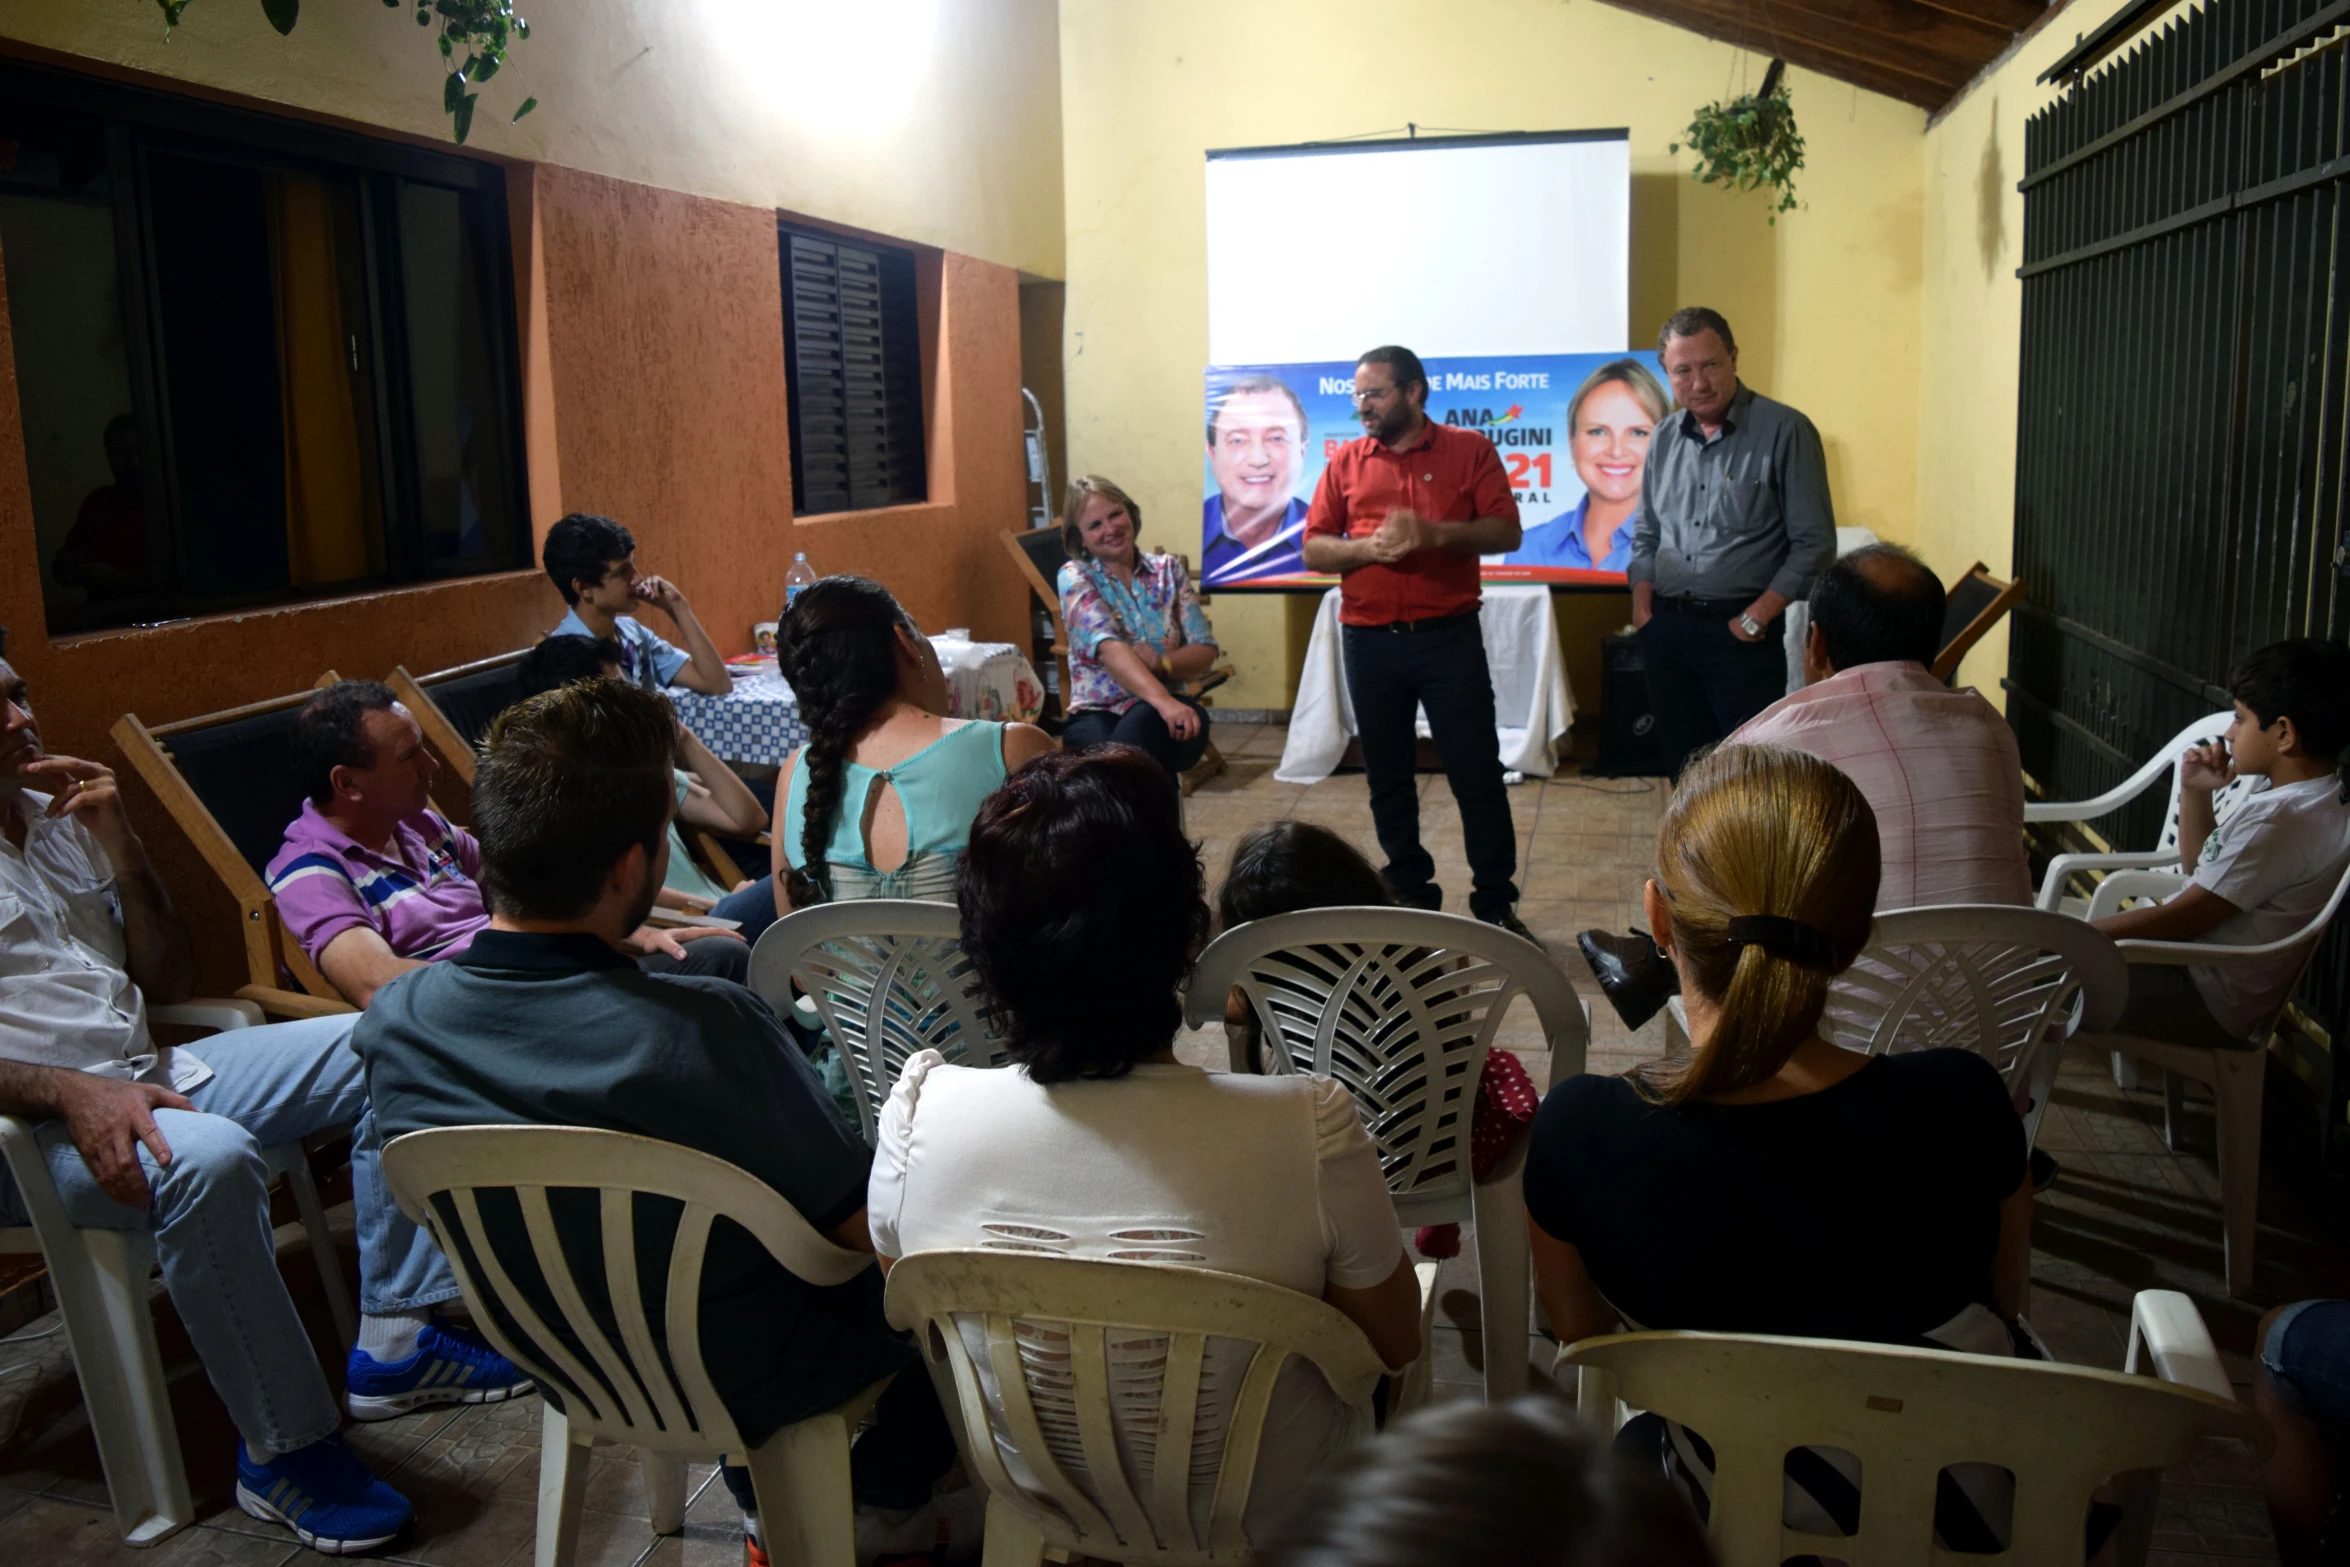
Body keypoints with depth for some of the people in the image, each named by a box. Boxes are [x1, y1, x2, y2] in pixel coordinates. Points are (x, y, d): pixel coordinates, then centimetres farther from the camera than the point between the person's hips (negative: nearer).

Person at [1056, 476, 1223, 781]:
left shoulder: (1168, 570, 9)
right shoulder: (1075, 578, -1)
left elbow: (1205, 652, 5)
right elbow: (1109, 648, -19)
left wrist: (1160, 662, -19)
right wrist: (1162, 700, -37)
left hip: (1160, 714, 2)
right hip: (1096, 714, -2)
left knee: (1144, 723, -37)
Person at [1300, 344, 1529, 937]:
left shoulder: (1469, 450, 2)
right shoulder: (1345, 461, 8)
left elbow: (1507, 532, -4)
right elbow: (1313, 550, 5)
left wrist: (1435, 533, -19)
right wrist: (1366, 547, -14)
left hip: (1449, 636, -2)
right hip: (1369, 642, 3)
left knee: (1478, 774, 0)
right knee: (1388, 777, 10)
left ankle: (1496, 904, 9)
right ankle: (1410, 895, 23)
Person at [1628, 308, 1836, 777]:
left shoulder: (1784, 431, -7)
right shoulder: (1665, 439, 11)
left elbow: (1815, 544, -8)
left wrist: (1756, 618, -13)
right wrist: (1642, 601, 5)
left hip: (1740, 630, -5)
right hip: (1666, 629, 5)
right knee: (1684, 770, 11)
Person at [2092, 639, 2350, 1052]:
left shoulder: (2280, 820, -25)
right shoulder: (2303, 800, 7)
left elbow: (2181, 920, -23)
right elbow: (2202, 869, 20)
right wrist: (2196, 794, 5)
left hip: (2203, 1001, -10)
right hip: (2197, 971, 10)